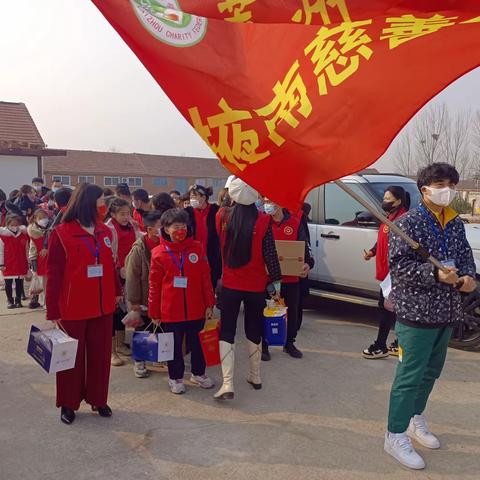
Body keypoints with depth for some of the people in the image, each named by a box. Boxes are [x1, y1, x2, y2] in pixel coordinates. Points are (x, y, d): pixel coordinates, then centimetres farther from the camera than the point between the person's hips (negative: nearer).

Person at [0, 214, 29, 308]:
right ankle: (10, 300, 17)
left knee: (19, 283, 8)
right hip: (8, 265, -2)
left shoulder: (24, 236, 2)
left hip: (21, 264, 2)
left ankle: (18, 300, 17)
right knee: (8, 283, 6)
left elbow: (26, 250, 9)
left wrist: (27, 263, 10)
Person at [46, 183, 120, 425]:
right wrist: (53, 311, -10)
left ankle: (98, 398, 29)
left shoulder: (104, 232, 4)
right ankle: (68, 404, 26)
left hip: (102, 306, 5)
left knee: (101, 354, 12)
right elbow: (53, 274, -10)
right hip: (73, 308, -4)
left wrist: (116, 291, 11)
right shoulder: (61, 234, -11)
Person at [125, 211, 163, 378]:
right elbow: (132, 276, -14)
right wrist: (134, 301, -13)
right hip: (143, 300, -4)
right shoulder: (139, 249, -16)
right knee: (141, 330, 10)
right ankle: (139, 362, 25)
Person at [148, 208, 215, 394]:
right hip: (170, 310, -1)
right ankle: (176, 378, 30)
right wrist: (154, 312, 2)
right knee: (175, 345, 13)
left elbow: (205, 278, 2)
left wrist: (209, 304, 1)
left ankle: (198, 373, 36)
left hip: (195, 309, 1)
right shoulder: (159, 253, -5)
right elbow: (154, 285, 0)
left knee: (196, 343, 16)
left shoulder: (197, 248, -2)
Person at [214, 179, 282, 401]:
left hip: (230, 284, 0)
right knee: (254, 331, 16)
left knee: (227, 332, 5)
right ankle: (255, 376, 30)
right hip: (256, 285, 0)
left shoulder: (222, 216, -7)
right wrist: (276, 278, 2)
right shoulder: (263, 221, -12)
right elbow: (270, 253, -8)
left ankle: (228, 384, -4)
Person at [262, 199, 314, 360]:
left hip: (291, 278, 1)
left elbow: (305, 247, 0)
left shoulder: (295, 223, -1)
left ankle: (289, 343, 31)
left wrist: (308, 264, -17)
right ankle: (264, 345, 21)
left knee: (292, 312, 13)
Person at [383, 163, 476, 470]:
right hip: (416, 312, -7)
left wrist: (468, 277, -8)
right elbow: (398, 265, -19)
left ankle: (416, 420, 39)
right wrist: (435, 274, -30)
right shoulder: (409, 222, -12)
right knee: (411, 375, -3)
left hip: (446, 313, 8)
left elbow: (466, 257, 14)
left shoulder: (456, 223, 9)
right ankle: (396, 436, 12)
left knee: (431, 372, 20)